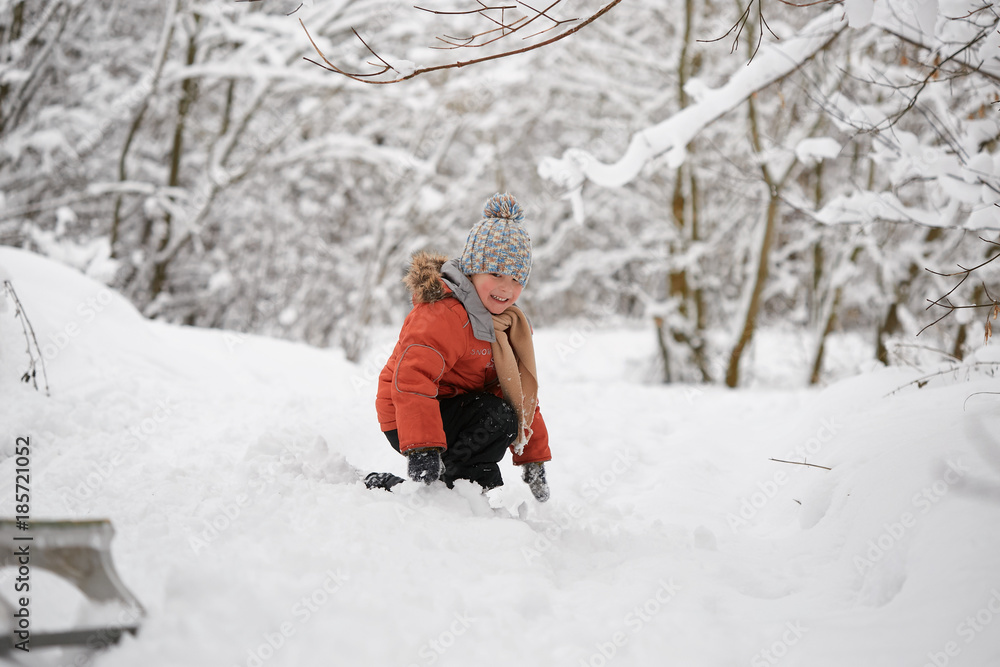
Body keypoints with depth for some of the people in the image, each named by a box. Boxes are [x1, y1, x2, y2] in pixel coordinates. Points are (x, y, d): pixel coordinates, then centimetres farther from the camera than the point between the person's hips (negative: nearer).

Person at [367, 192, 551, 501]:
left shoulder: (507, 323, 8)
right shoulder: (443, 315, -23)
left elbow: (523, 395, 12)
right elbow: (411, 380, -35)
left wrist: (534, 462, 8)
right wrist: (422, 450, -44)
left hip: (455, 412, 10)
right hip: (406, 423, -10)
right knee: (498, 416, -26)